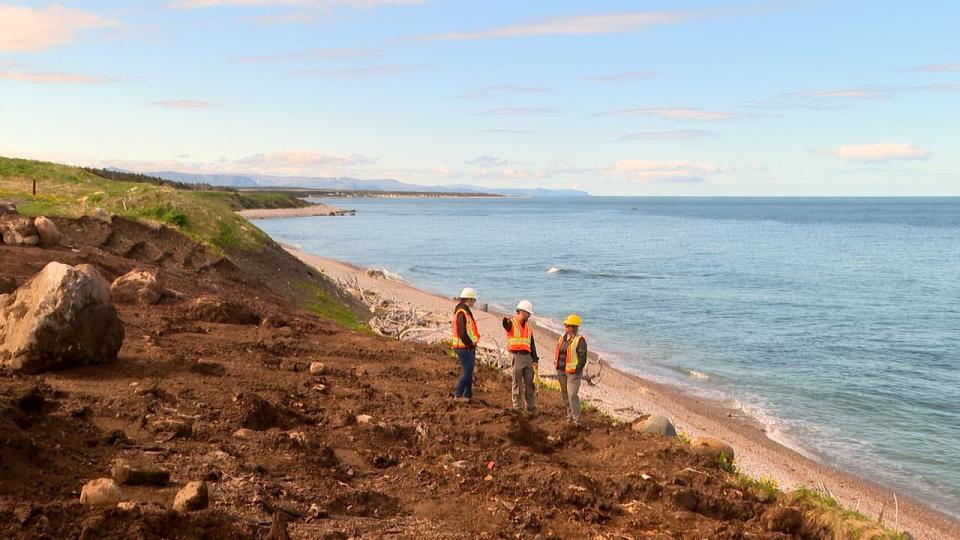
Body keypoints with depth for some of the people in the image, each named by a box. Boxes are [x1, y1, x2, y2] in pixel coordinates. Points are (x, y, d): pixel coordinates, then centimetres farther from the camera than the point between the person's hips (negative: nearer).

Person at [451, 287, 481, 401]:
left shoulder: (465, 311, 14)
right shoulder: (462, 313, -19)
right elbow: (462, 333, -23)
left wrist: (472, 344, 12)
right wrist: (470, 344, -15)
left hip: (468, 346, 10)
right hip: (464, 347, -10)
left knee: (469, 371, 13)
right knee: (467, 371, -7)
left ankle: (468, 394, 19)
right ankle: (458, 394, -2)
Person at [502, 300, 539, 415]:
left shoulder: (528, 326, 16)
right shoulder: (512, 322, -4)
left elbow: (532, 344, 17)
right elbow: (506, 324, -31)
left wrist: (535, 360, 10)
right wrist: (506, 321, -57)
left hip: (527, 356, 6)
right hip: (516, 356, -6)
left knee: (530, 383, 8)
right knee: (517, 383, -1)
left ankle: (531, 408, 16)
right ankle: (517, 408, 6)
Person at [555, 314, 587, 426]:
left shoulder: (579, 340, -9)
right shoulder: (562, 338, 12)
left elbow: (582, 357, -11)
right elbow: (557, 353, 19)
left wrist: (577, 370, -16)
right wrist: (557, 366, 11)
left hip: (573, 372, -7)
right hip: (561, 371, 7)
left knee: (572, 394, -13)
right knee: (564, 394, 13)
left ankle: (576, 419, -7)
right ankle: (570, 414, 28)